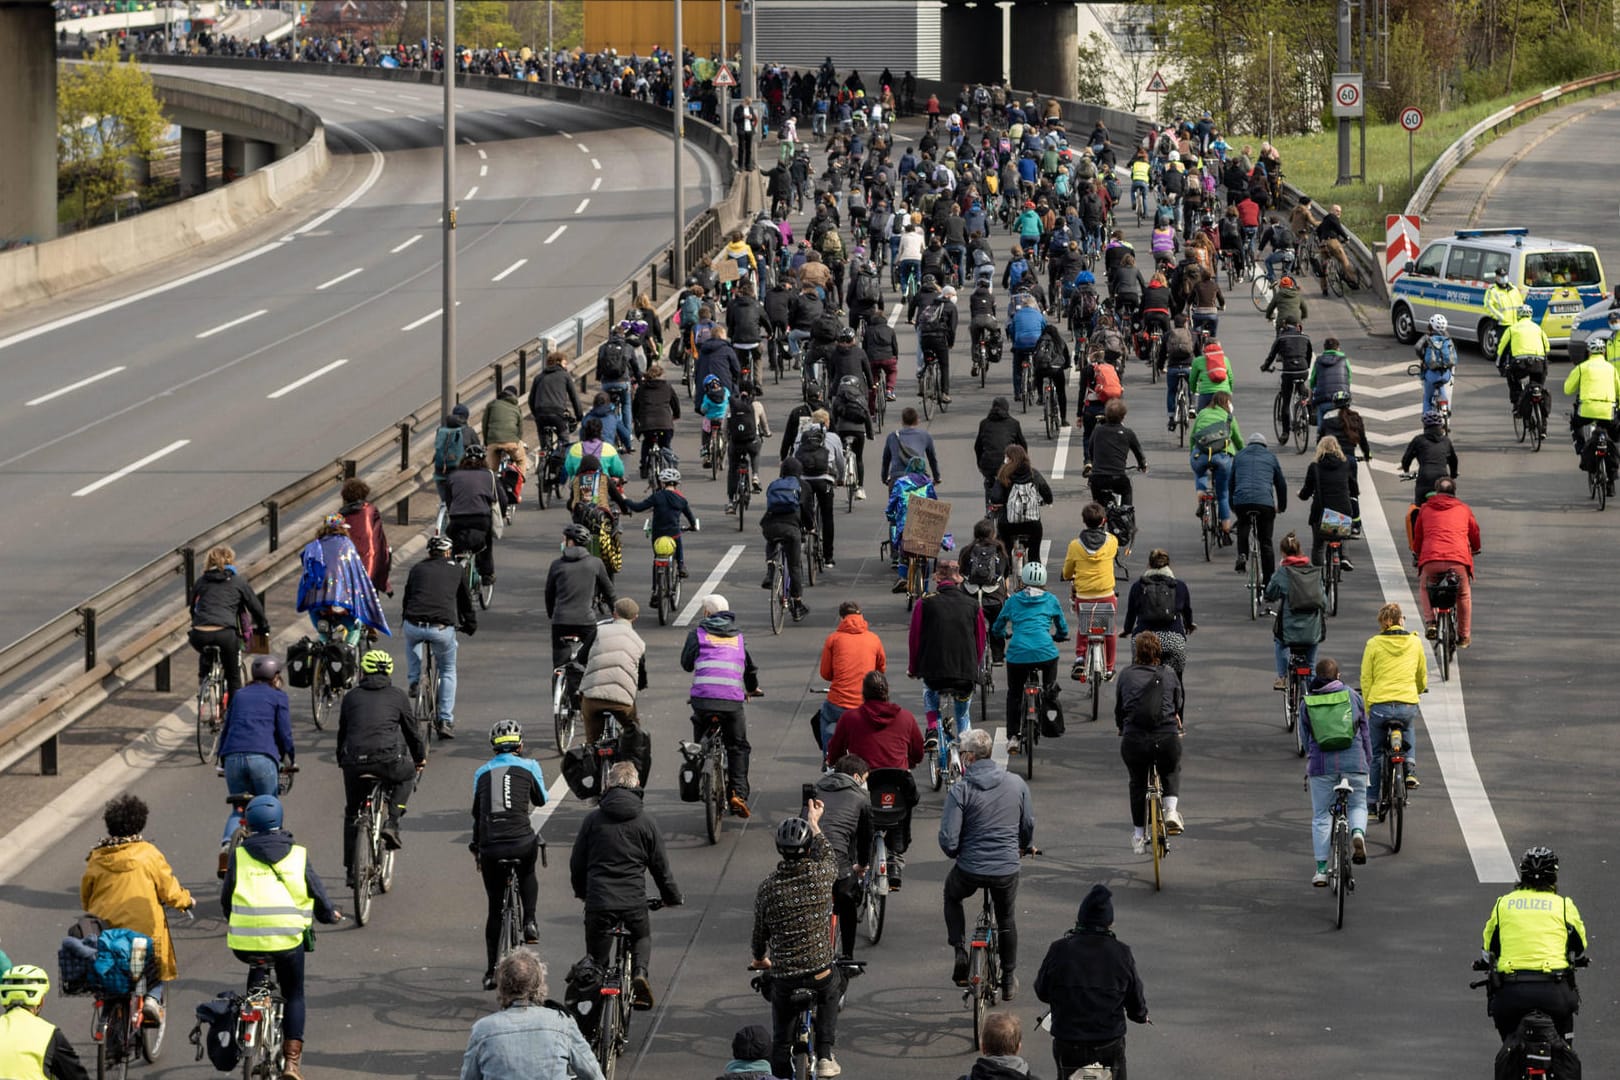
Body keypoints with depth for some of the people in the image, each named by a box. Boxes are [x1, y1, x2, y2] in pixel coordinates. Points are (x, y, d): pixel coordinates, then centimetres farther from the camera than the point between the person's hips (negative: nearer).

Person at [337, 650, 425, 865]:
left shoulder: (351, 696, 16)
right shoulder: (397, 695, 12)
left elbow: (342, 732, 22)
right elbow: (411, 730, 20)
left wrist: (342, 760, 37)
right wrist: (420, 758, 36)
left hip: (354, 763, 2)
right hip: (388, 760, -2)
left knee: (352, 811, 21)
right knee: (406, 774, 32)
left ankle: (351, 866, 20)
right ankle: (392, 824, 14)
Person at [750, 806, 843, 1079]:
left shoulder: (767, 888, -8)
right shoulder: (820, 874, -11)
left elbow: (759, 934, 3)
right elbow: (830, 858, 15)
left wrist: (760, 959, 25)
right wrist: (815, 825, 28)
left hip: (783, 978, 0)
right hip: (820, 972, 0)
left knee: (781, 1040, 18)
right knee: (831, 994, 35)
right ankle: (824, 1056, 26)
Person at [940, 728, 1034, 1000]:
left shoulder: (960, 790, -15)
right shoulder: (1016, 784, -4)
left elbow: (948, 840, -15)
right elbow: (1029, 825, 8)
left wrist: (955, 853, 8)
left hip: (970, 870, -3)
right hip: (1008, 870, 3)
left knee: (952, 896, 31)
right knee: (1007, 919, 26)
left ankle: (960, 952, 18)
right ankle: (1009, 981, 36)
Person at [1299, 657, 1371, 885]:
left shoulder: (1307, 701, 5)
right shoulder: (1352, 696, 5)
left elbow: (1305, 736, 11)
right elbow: (1364, 730, 9)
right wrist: (1367, 760, 20)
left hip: (1321, 763, 0)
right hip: (1353, 761, 0)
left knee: (1321, 816, 9)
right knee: (1358, 805, 19)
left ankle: (1321, 869, 8)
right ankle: (1358, 832, -14)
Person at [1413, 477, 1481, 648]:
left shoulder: (1425, 509, 20)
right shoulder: (1464, 509, 21)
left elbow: (1417, 536, 26)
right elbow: (1475, 533, 32)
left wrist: (1417, 553, 45)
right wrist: (1475, 550, 53)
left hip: (1431, 558, 0)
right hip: (1459, 559, 0)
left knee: (1424, 589, 28)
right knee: (1464, 595, 22)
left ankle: (1429, 621, 7)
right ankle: (1464, 636, 24)